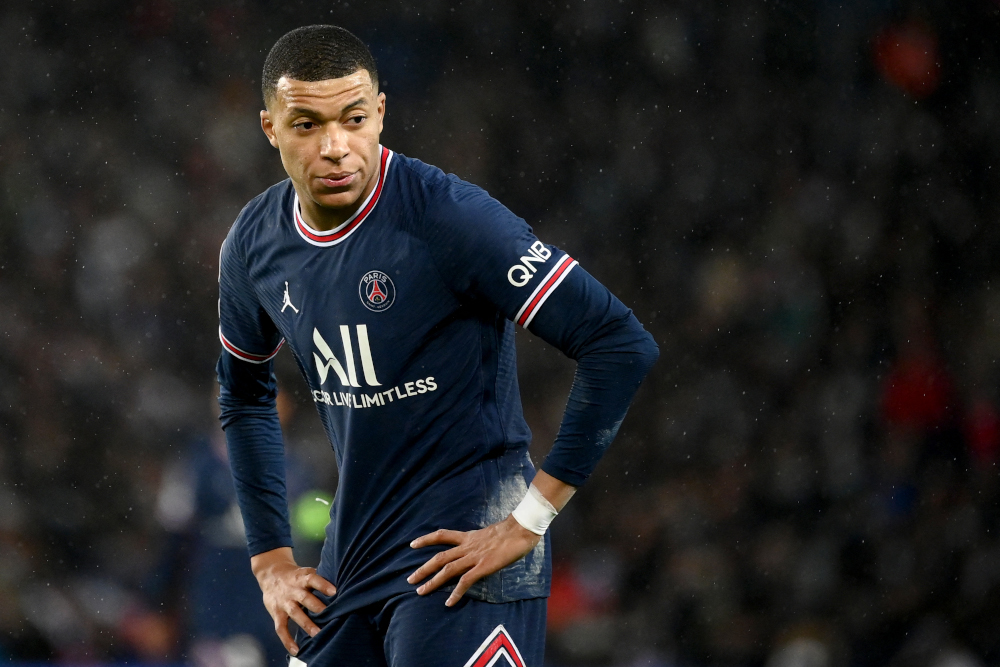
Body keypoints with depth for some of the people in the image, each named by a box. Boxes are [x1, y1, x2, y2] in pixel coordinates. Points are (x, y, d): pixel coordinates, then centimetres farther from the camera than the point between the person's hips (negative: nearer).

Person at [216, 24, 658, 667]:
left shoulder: (448, 216, -18)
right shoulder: (254, 246, 2)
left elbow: (623, 345, -20)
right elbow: (244, 396, 22)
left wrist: (529, 520, -19)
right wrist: (271, 560, 15)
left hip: (465, 546, -6)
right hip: (350, 555, 6)